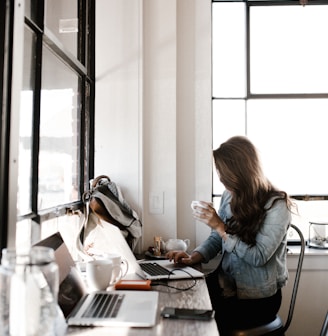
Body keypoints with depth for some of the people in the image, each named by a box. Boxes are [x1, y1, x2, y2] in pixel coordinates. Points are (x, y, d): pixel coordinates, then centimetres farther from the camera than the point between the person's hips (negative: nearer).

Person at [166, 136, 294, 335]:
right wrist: (193, 258, -10)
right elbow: (216, 239, 8)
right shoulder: (229, 196, 1)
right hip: (227, 284, 5)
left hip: (259, 297, -5)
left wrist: (220, 226, -23)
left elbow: (258, 257, -20)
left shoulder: (276, 205, -16)